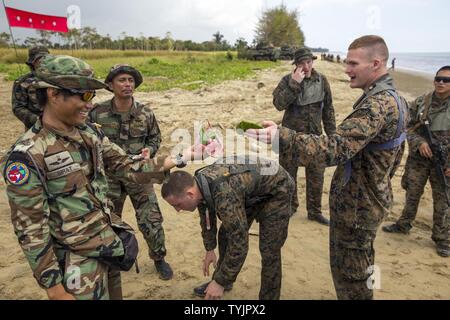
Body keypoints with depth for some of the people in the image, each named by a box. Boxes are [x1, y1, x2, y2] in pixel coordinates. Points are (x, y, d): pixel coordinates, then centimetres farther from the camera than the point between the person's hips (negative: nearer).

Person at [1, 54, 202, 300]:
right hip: (78, 259, -6)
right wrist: (53, 285, -13)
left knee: (114, 294, 22)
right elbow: (30, 228, -17)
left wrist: (179, 159, -5)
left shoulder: (90, 133, 1)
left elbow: (126, 166, 4)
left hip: (109, 243, 7)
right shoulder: (27, 155, -20)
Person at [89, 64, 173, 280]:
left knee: (151, 221, 1)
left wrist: (149, 150, -11)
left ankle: (159, 258, 27)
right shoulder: (98, 113, -11)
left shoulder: (145, 113, -6)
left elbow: (155, 138, 8)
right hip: (109, 177, 0)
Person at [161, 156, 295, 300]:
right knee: (225, 235, 10)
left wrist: (220, 283, -25)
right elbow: (207, 217, 5)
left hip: (277, 189, -8)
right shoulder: (197, 183, -15)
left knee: (268, 250, -11)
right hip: (251, 192, 8)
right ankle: (221, 280, 30)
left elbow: (240, 244, -36)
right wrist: (210, 249, 13)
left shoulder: (225, 195, -42)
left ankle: (269, 297, 11)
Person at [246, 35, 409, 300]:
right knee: (360, 265, 27)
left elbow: (336, 148, -37)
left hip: (356, 204, -10)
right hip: (372, 198, 10)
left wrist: (281, 135, -41)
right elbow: (394, 156, 17)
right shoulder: (395, 99, 8)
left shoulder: (377, 104, -26)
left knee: (348, 272, 8)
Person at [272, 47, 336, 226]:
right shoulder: (288, 80, -5)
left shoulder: (322, 80, 2)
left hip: (314, 135, 2)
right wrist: (294, 84, -25)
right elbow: (278, 104, -19)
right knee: (288, 173, 9)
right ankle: (289, 207, 29)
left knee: (316, 175, 6)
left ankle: (315, 212, 23)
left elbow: (328, 108, 8)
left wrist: (331, 133, 7)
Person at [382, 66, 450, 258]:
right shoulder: (420, 103, 0)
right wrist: (419, 142, -15)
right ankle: (404, 225, 35)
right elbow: (409, 127, 4)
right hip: (418, 158, 2)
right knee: (412, 194, 16)